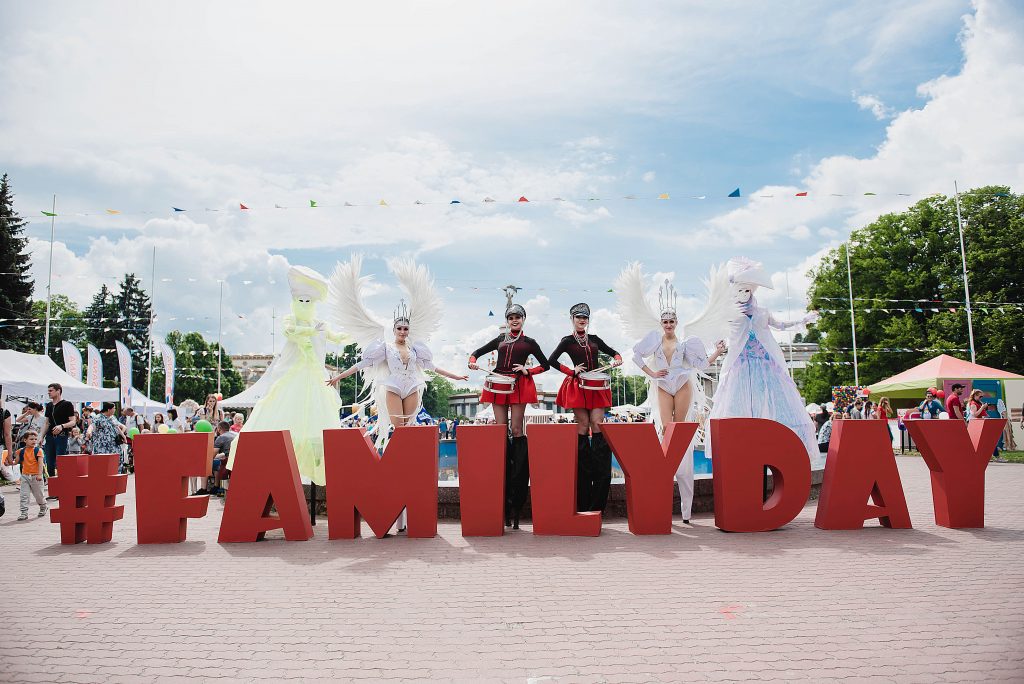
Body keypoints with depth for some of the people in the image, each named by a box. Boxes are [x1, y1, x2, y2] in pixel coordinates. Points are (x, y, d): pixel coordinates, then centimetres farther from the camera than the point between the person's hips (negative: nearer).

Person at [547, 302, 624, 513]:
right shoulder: (567, 341, 5)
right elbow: (551, 361, -2)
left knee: (597, 426, -7)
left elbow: (614, 352, 23)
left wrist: (617, 359, 0)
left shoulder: (594, 339, 16)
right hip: (578, 386, -3)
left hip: (597, 386, 3)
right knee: (583, 427, -5)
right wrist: (572, 371, -7)